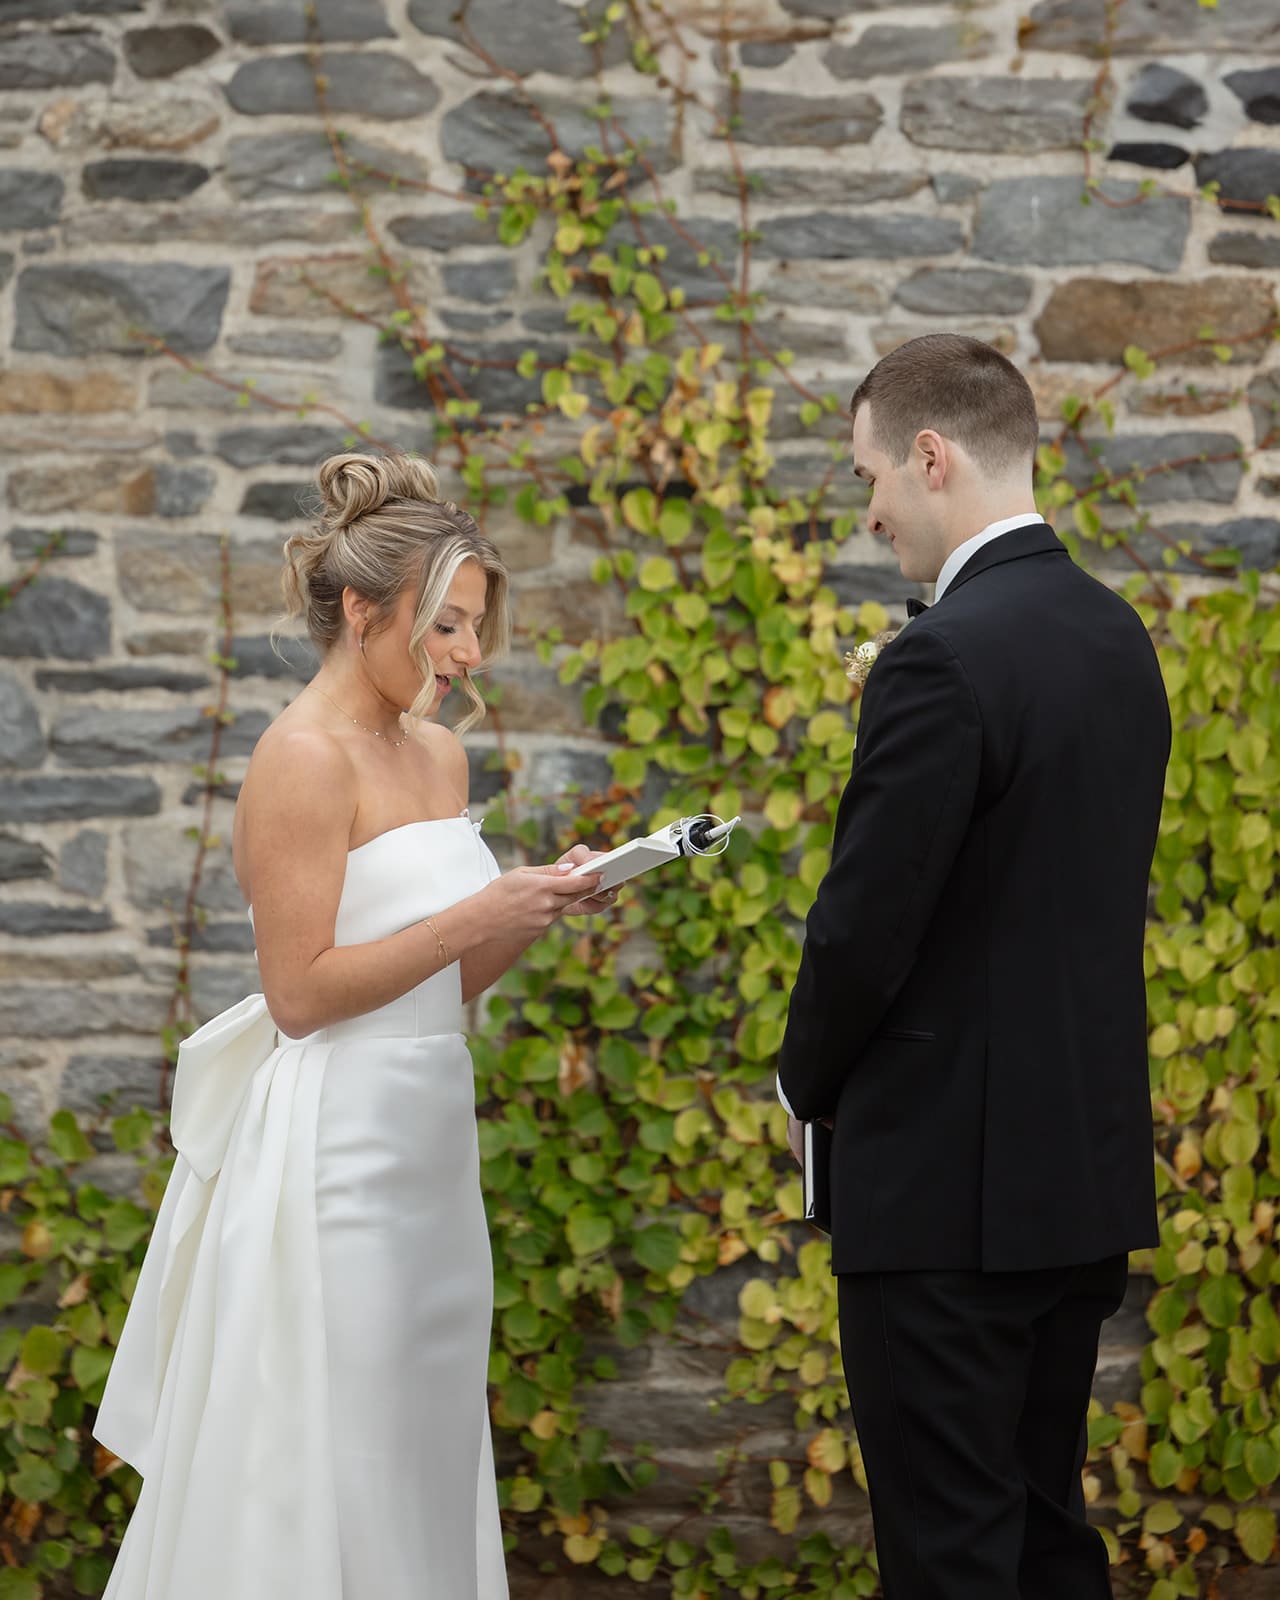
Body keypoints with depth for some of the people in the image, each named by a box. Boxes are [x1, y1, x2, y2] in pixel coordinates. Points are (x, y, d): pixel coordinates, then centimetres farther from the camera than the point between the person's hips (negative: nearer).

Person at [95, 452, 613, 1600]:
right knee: (331, 1470, -3)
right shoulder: (305, 759, -13)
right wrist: (476, 916, -17)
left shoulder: (438, 751, 13)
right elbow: (301, 991, -18)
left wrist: (538, 909, 1)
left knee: (425, 1451, 12)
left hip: (429, 1137, 9)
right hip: (336, 1147, -9)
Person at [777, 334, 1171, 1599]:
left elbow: (864, 927, -17)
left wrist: (805, 1084, 2)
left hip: (950, 1186, -9)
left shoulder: (943, 660, -18)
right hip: (1091, 1169, 9)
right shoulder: (1119, 637, 10)